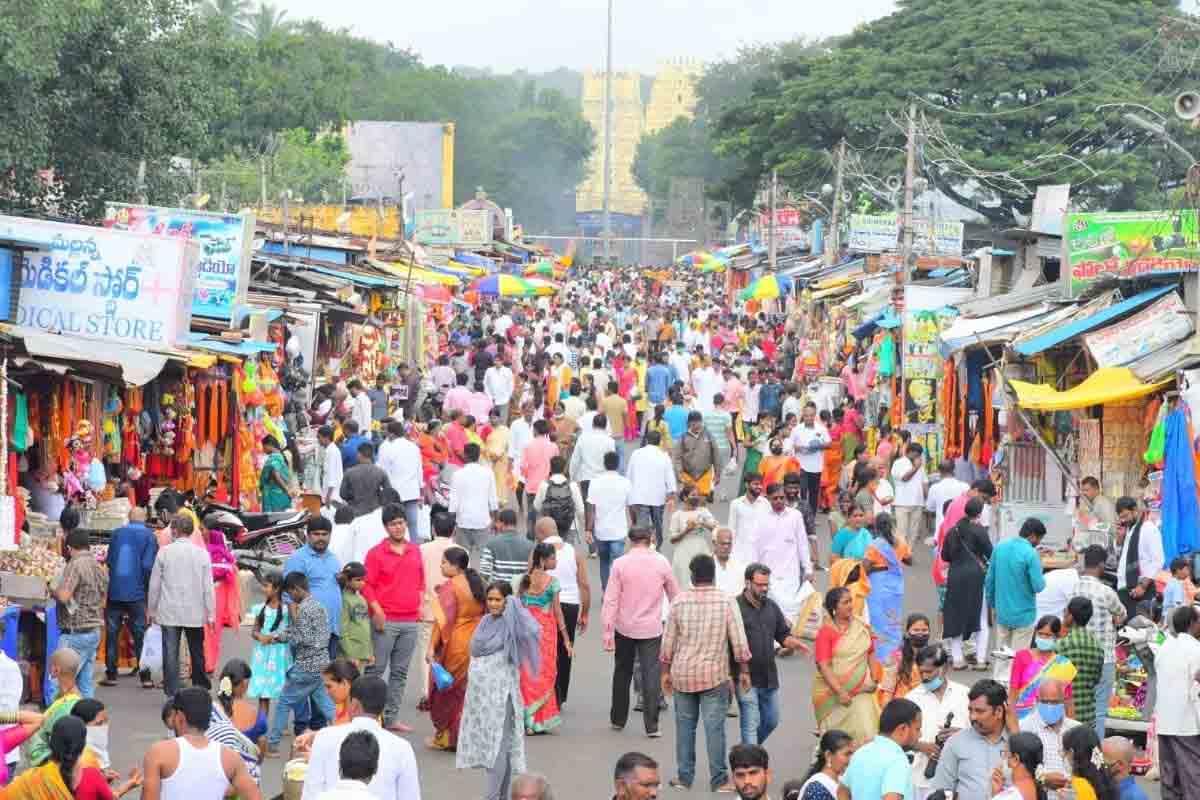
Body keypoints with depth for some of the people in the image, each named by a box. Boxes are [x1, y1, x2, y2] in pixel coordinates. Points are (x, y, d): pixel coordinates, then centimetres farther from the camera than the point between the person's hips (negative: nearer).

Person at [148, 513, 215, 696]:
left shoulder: (164, 552, -5)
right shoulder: (202, 553, -2)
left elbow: (154, 584, 0)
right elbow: (208, 587, -2)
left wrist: (152, 610, 11)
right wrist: (211, 614, 5)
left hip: (169, 612, -1)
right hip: (195, 613, 1)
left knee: (170, 654, 1)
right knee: (197, 653, 14)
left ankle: (172, 693, -2)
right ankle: (201, 688, 21)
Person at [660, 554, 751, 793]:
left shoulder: (679, 601, -5)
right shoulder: (726, 602, -8)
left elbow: (668, 641, 1)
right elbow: (739, 641, -5)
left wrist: (666, 671, 12)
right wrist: (744, 670, 6)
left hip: (683, 674, 2)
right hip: (714, 674, -2)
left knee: (685, 725, 11)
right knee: (714, 727, 1)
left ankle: (684, 777, 17)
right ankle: (719, 780, 3)